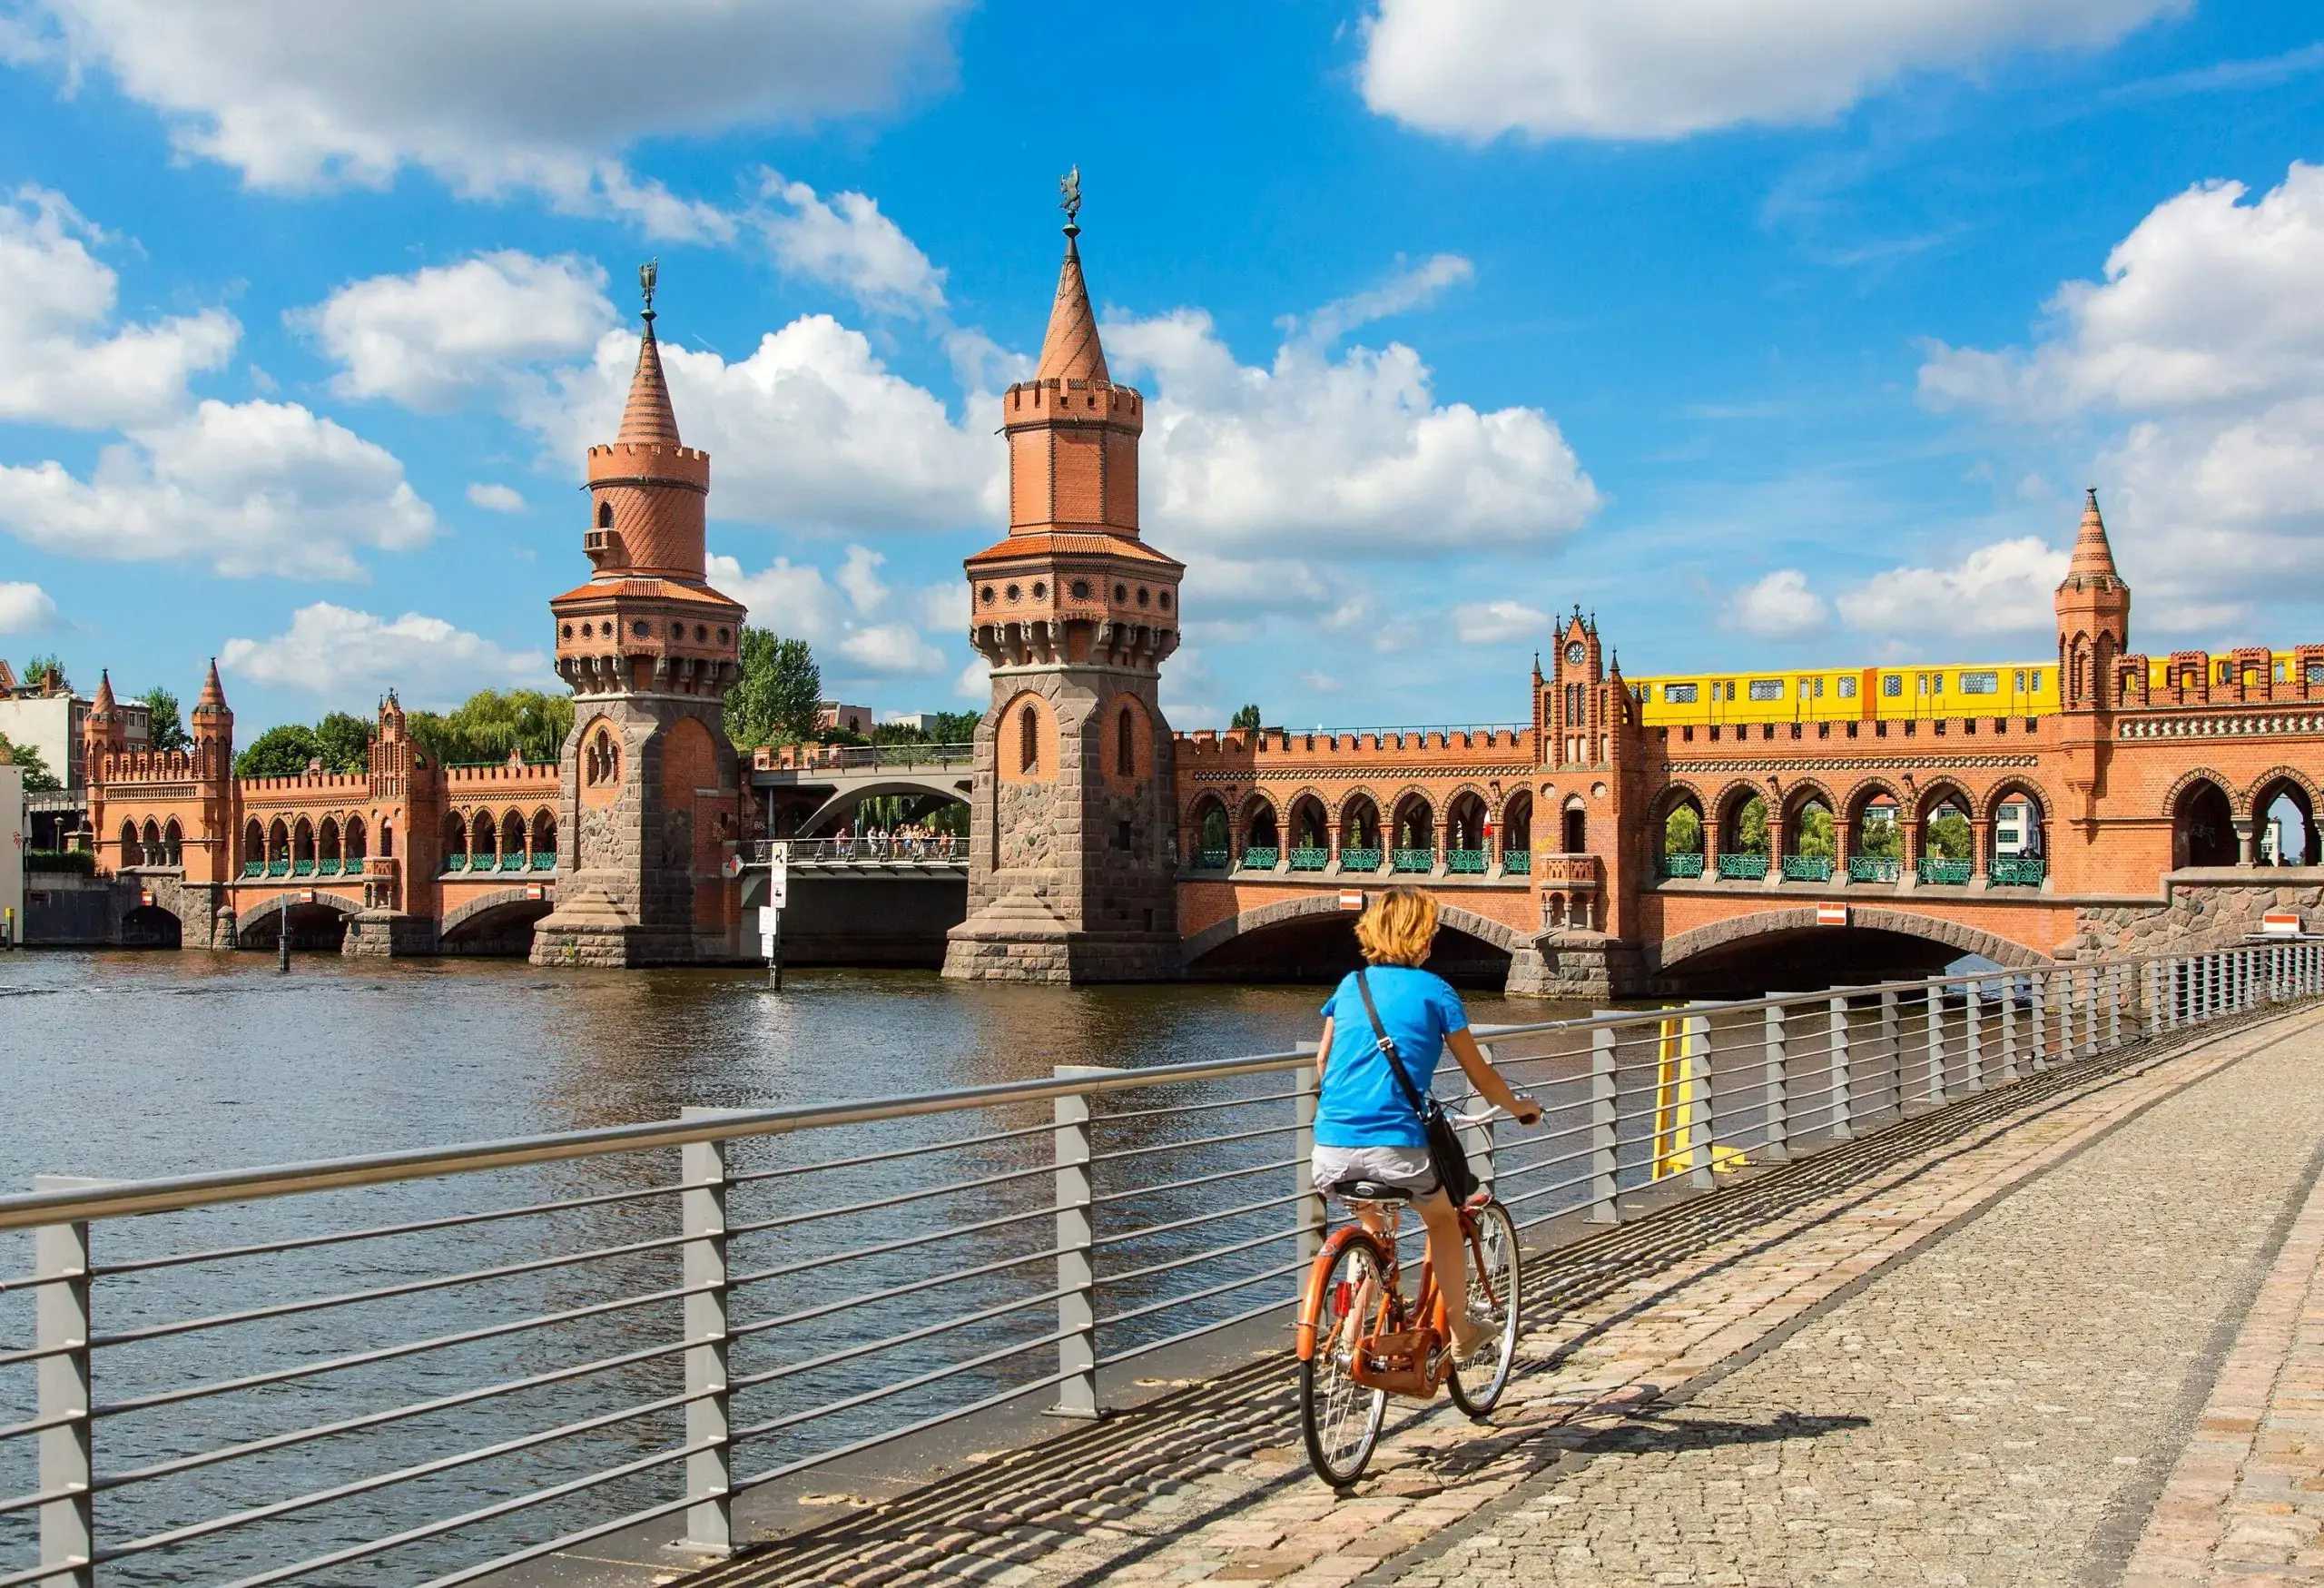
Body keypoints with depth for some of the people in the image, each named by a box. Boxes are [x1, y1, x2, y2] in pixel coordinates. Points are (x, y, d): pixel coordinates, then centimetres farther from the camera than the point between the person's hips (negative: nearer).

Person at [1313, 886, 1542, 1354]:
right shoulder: (1435, 991, 2)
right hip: (1397, 1146, -4)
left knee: (1369, 1227, 31)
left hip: (1332, 1150, 4)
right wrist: (1519, 1108, 26)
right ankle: (1460, 1330, 32)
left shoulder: (1351, 985, 12)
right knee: (1443, 1219, 25)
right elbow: (1479, 1074, 8)